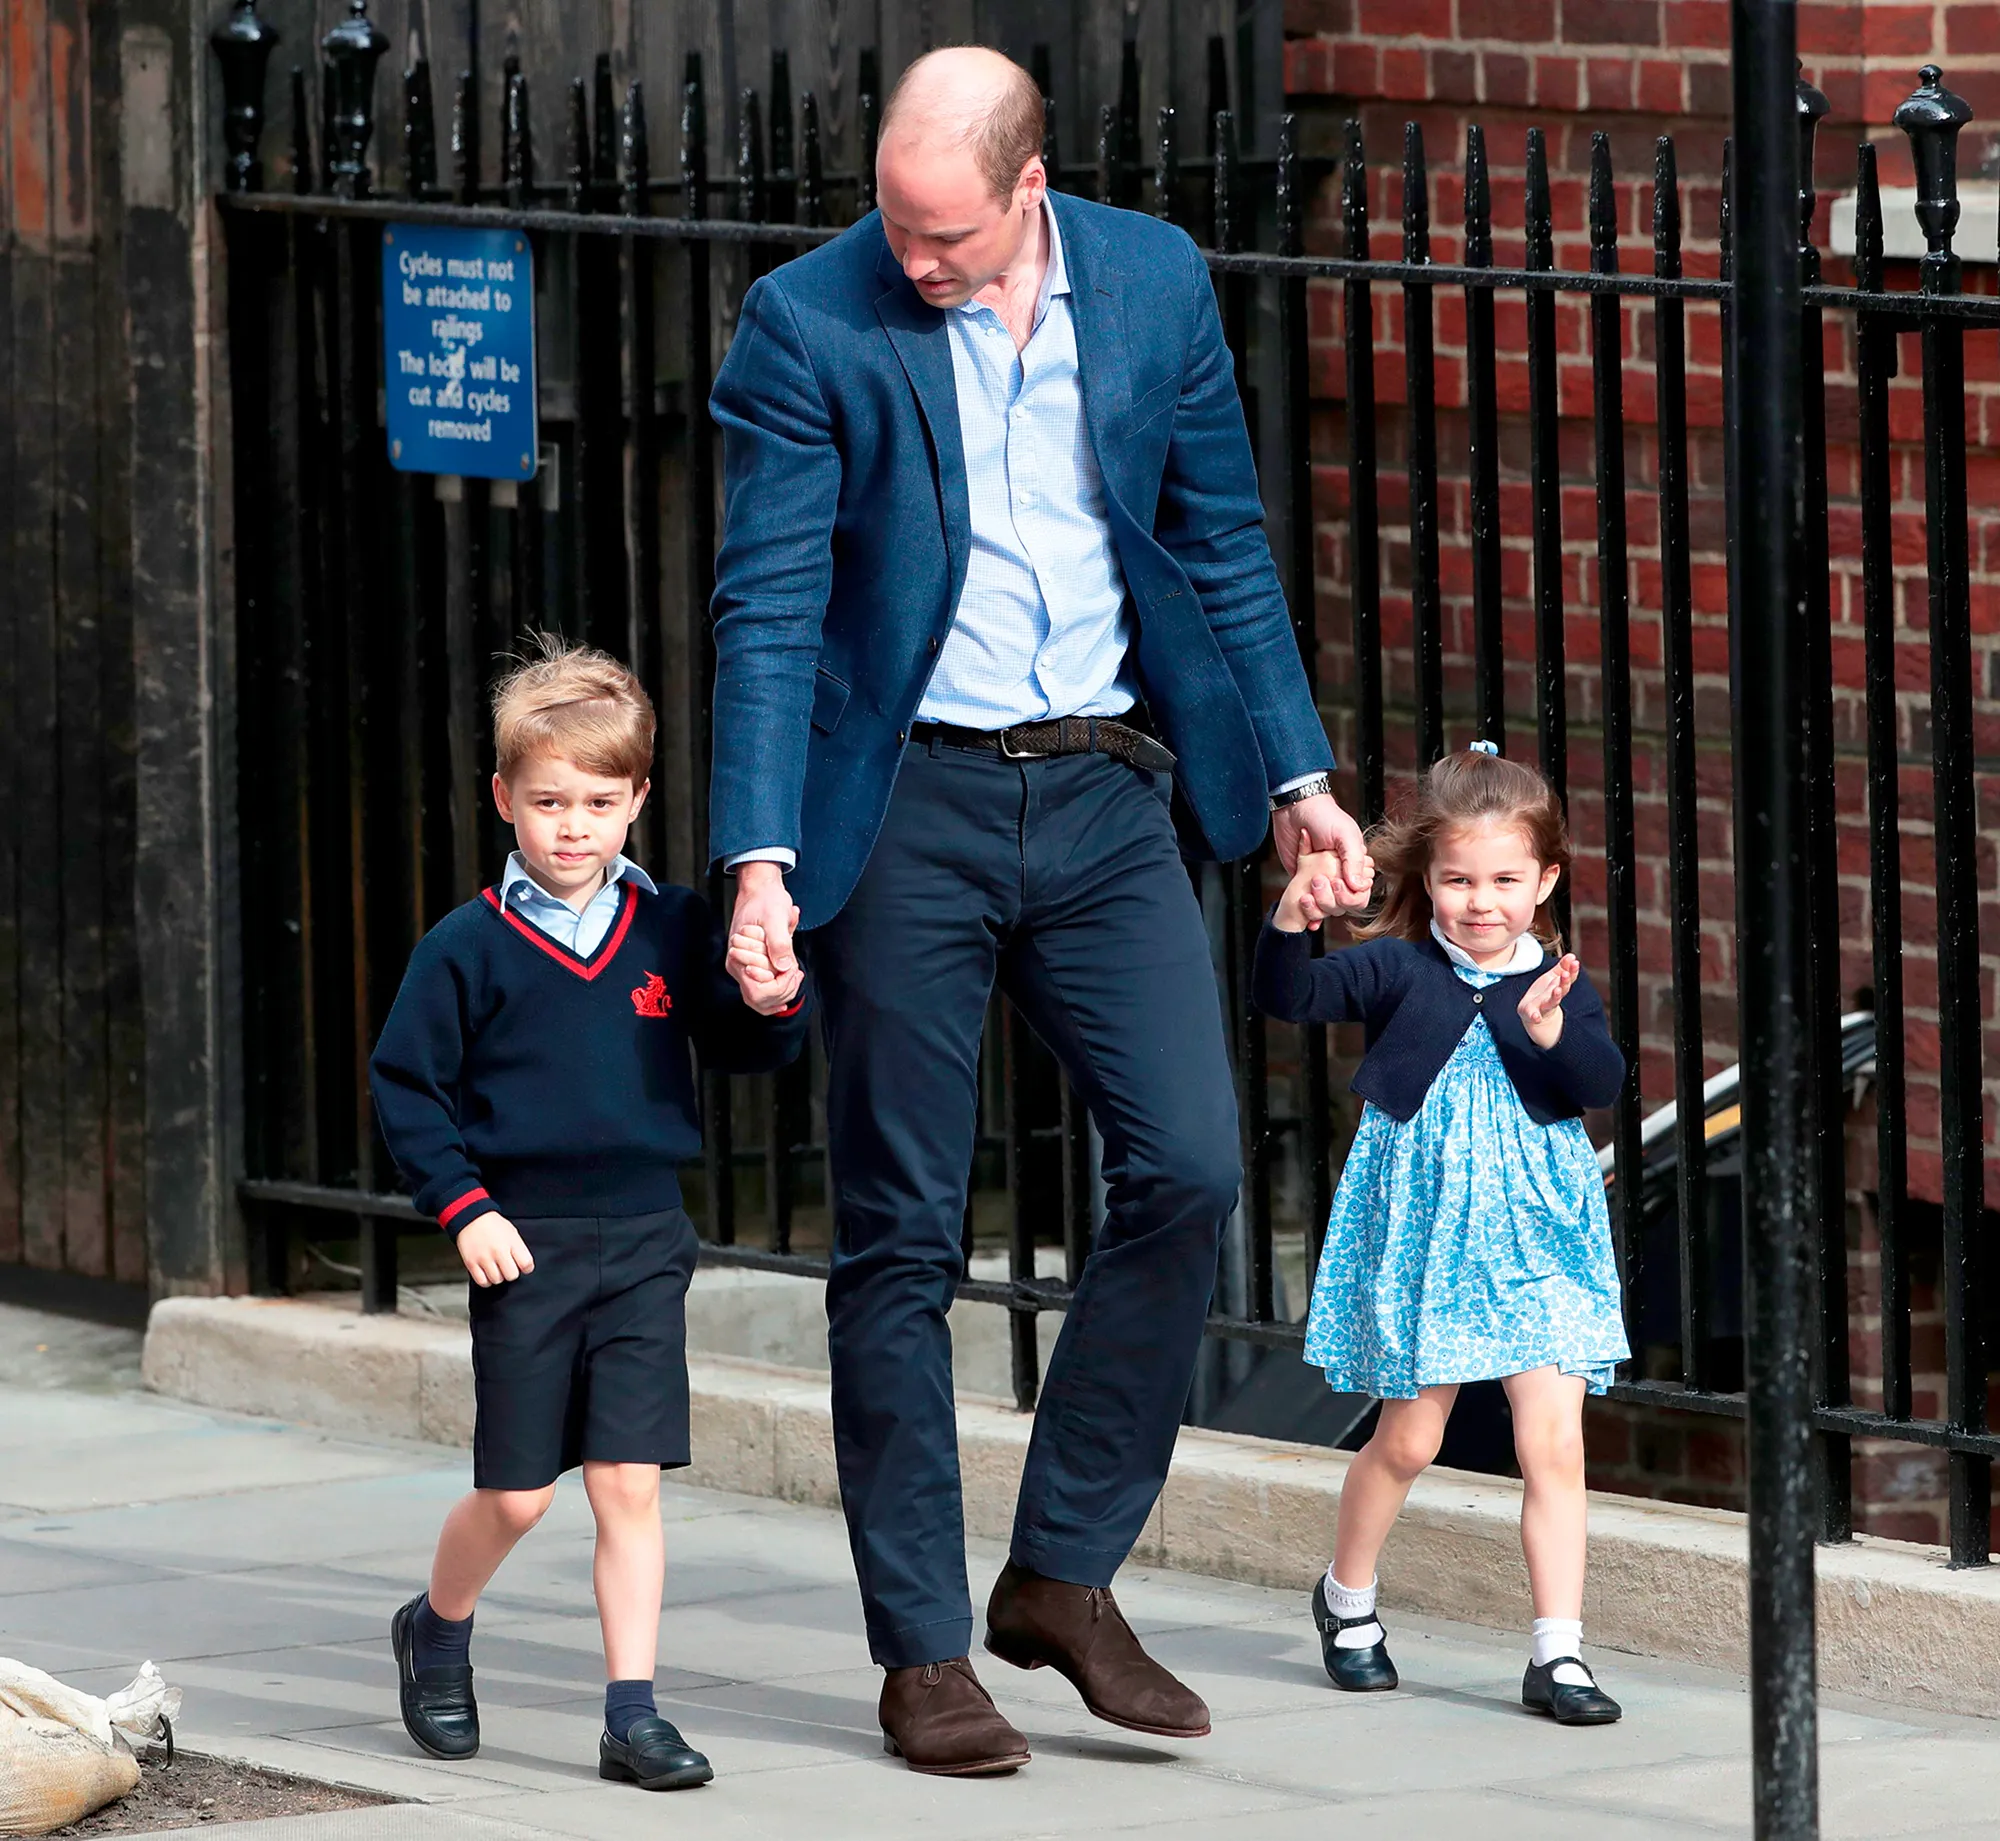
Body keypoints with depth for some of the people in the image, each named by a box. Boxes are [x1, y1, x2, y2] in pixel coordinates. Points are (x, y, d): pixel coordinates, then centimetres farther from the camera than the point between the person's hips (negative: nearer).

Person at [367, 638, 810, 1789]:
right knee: (516, 1495, 4)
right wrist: (463, 1208, -7)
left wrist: (776, 1003, -12)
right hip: (526, 1249, -1)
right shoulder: (469, 949, -3)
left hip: (644, 1244, 2)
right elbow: (404, 1087, 2)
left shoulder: (673, 931, 4)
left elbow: (742, 1049, 10)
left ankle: (634, 1714, 0)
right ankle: (437, 1633, 32)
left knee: (630, 1483, -3)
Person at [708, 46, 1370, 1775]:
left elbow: (1222, 544, 11)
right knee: (901, 1237, 1)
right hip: (907, 803, -3)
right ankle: (924, 1651, 8)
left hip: (1105, 788, 3)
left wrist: (1294, 771, 9)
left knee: (1189, 1167, -8)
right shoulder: (808, 326, -9)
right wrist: (760, 860, -18)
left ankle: (1064, 1577, 7)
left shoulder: (1154, 283, 1)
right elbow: (769, 608, -10)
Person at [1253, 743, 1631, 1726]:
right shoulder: (1399, 970, -2)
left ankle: (1557, 1653, -5)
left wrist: (1554, 1033, -29)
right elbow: (1292, 996, -11)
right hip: (1421, 1230, -1)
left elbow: (1604, 1082, -11)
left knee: (1553, 1441, -7)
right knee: (1408, 1437, 9)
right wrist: (1292, 923, -29)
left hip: (1536, 1237, 1)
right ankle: (1347, 1594, 35)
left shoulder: (1559, 985, 1)